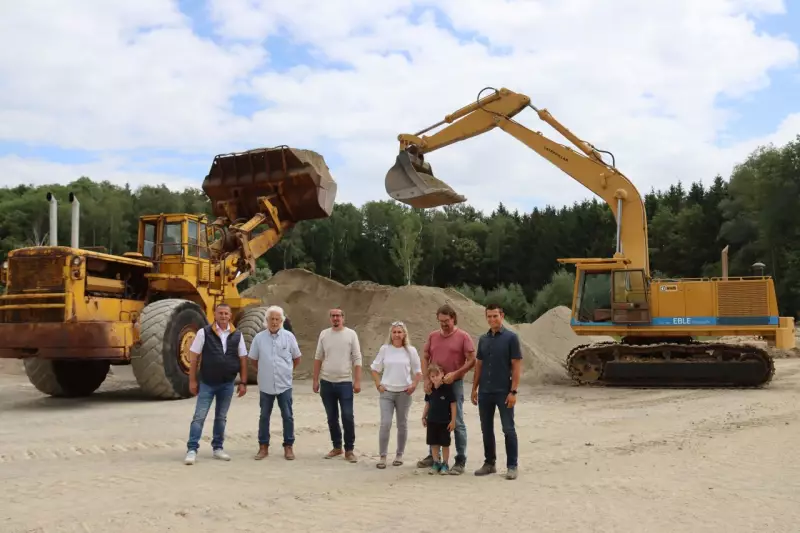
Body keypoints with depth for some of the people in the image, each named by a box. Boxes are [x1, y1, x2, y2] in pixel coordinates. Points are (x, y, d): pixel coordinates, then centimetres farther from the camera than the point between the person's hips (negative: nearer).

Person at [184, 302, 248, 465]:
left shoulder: (237, 335, 1)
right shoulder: (204, 332, -7)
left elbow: (243, 359, 5)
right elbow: (194, 356, -4)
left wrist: (243, 382, 1)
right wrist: (192, 380, -7)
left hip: (227, 384, 3)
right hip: (207, 383, -3)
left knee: (221, 417, 13)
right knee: (199, 417, -3)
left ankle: (217, 448, 23)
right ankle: (192, 449, 1)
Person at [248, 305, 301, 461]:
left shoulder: (289, 336, -3)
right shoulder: (259, 337, -2)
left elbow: (297, 358, 9)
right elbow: (253, 360, 11)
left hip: (284, 385, -1)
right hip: (265, 385, 1)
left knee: (287, 416, 4)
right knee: (264, 417, 9)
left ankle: (288, 446, 15)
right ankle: (263, 447, 18)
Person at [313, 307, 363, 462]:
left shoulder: (351, 334, -3)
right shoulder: (324, 334, 5)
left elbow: (357, 359, -4)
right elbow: (318, 358, 10)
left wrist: (357, 381, -9)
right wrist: (315, 380, 7)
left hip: (345, 383, -3)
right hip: (326, 382, 3)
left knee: (347, 417, -5)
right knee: (332, 418, 11)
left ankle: (349, 450, 6)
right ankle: (337, 447, 23)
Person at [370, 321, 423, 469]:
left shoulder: (411, 350, -1)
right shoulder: (384, 349, 0)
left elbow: (418, 371, 6)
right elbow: (375, 369, 7)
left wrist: (414, 385, -6)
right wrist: (378, 385, -2)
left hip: (404, 393, 1)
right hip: (386, 392, 0)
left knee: (402, 425, 10)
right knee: (385, 424, -8)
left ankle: (399, 455, 22)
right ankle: (383, 456, 0)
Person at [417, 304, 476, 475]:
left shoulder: (463, 336, -6)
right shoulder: (432, 336, 7)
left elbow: (471, 361, -8)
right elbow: (425, 358, 9)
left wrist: (455, 374, -19)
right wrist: (426, 379, -4)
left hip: (454, 384, -5)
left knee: (457, 423, -1)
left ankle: (460, 461, 4)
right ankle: (433, 455, 27)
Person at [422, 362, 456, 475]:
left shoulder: (447, 387, -13)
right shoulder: (430, 389, 1)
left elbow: (453, 404, -11)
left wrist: (453, 420, -11)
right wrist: (424, 417, 12)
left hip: (445, 421, -4)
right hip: (432, 421, 4)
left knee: (445, 444, 6)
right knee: (434, 443, 10)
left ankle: (445, 464, 17)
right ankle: (436, 463, 21)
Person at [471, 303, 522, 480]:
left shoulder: (511, 337, -5)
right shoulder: (483, 339, 9)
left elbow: (517, 366, -8)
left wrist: (513, 391, -13)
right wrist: (474, 388, 9)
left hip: (503, 392, -5)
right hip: (484, 392, 5)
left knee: (508, 429, 0)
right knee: (486, 429, 10)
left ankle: (512, 466, 8)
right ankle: (489, 463, 21)